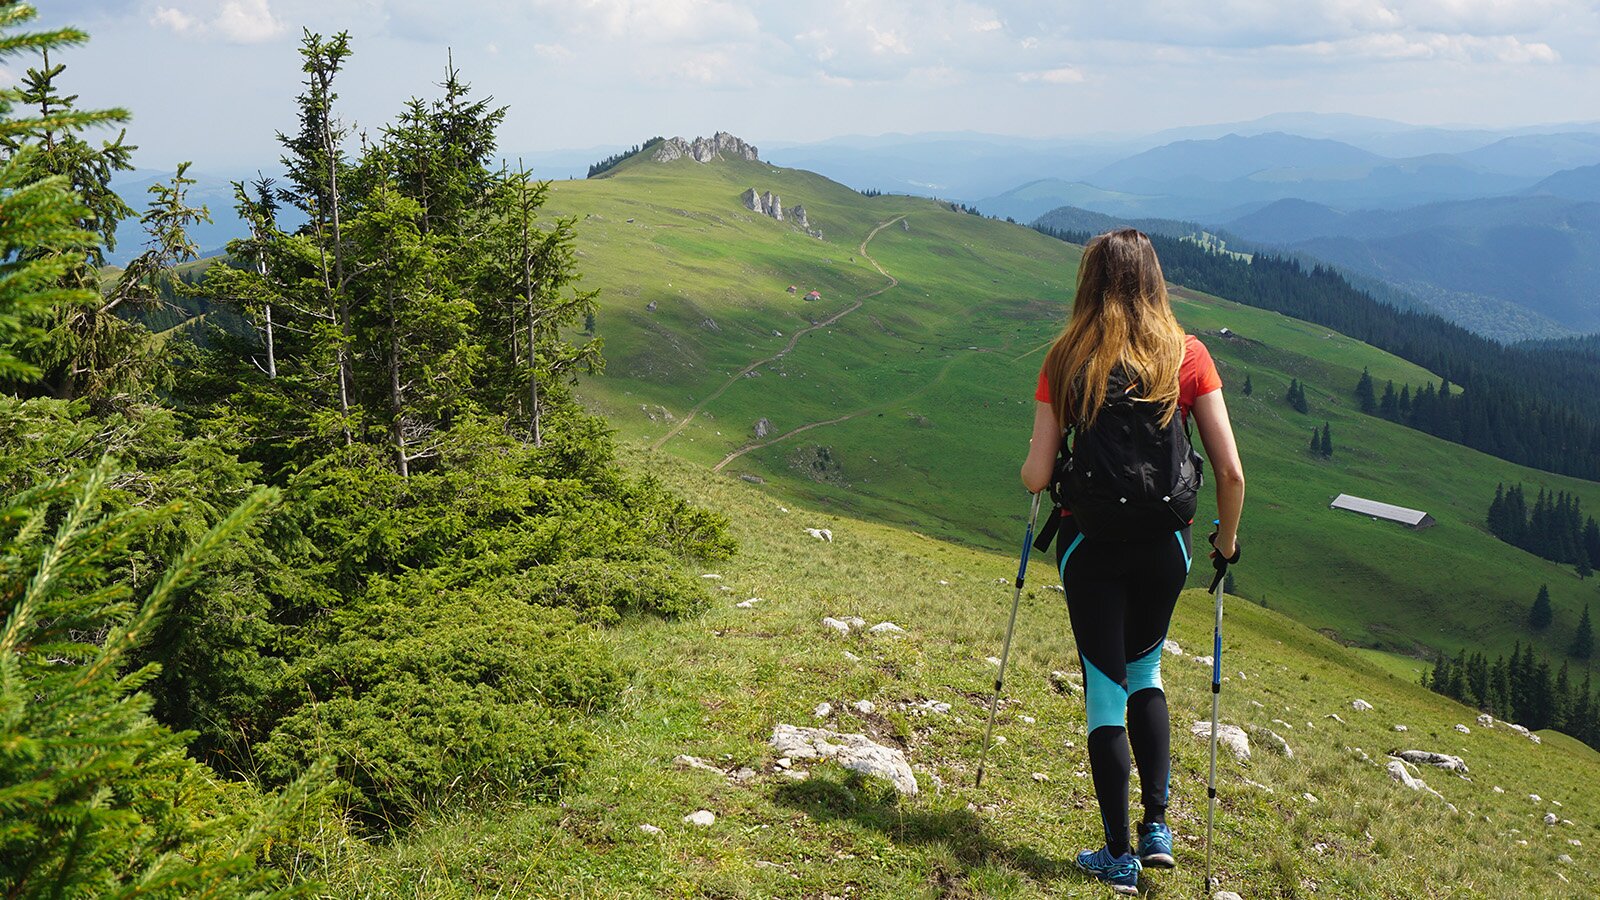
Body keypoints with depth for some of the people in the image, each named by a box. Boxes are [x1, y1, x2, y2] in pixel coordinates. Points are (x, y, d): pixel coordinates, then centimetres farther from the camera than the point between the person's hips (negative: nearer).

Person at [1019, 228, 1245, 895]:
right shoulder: (1188, 356, -5)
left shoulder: (1066, 360, -8)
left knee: (1105, 690, 9)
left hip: (1090, 543, -2)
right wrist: (1227, 539, 10)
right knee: (1145, 674, 25)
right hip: (1165, 543, 2)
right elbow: (1231, 471, -6)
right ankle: (1157, 828, 20)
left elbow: (1037, 476, -8)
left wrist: (1026, 472, 15)